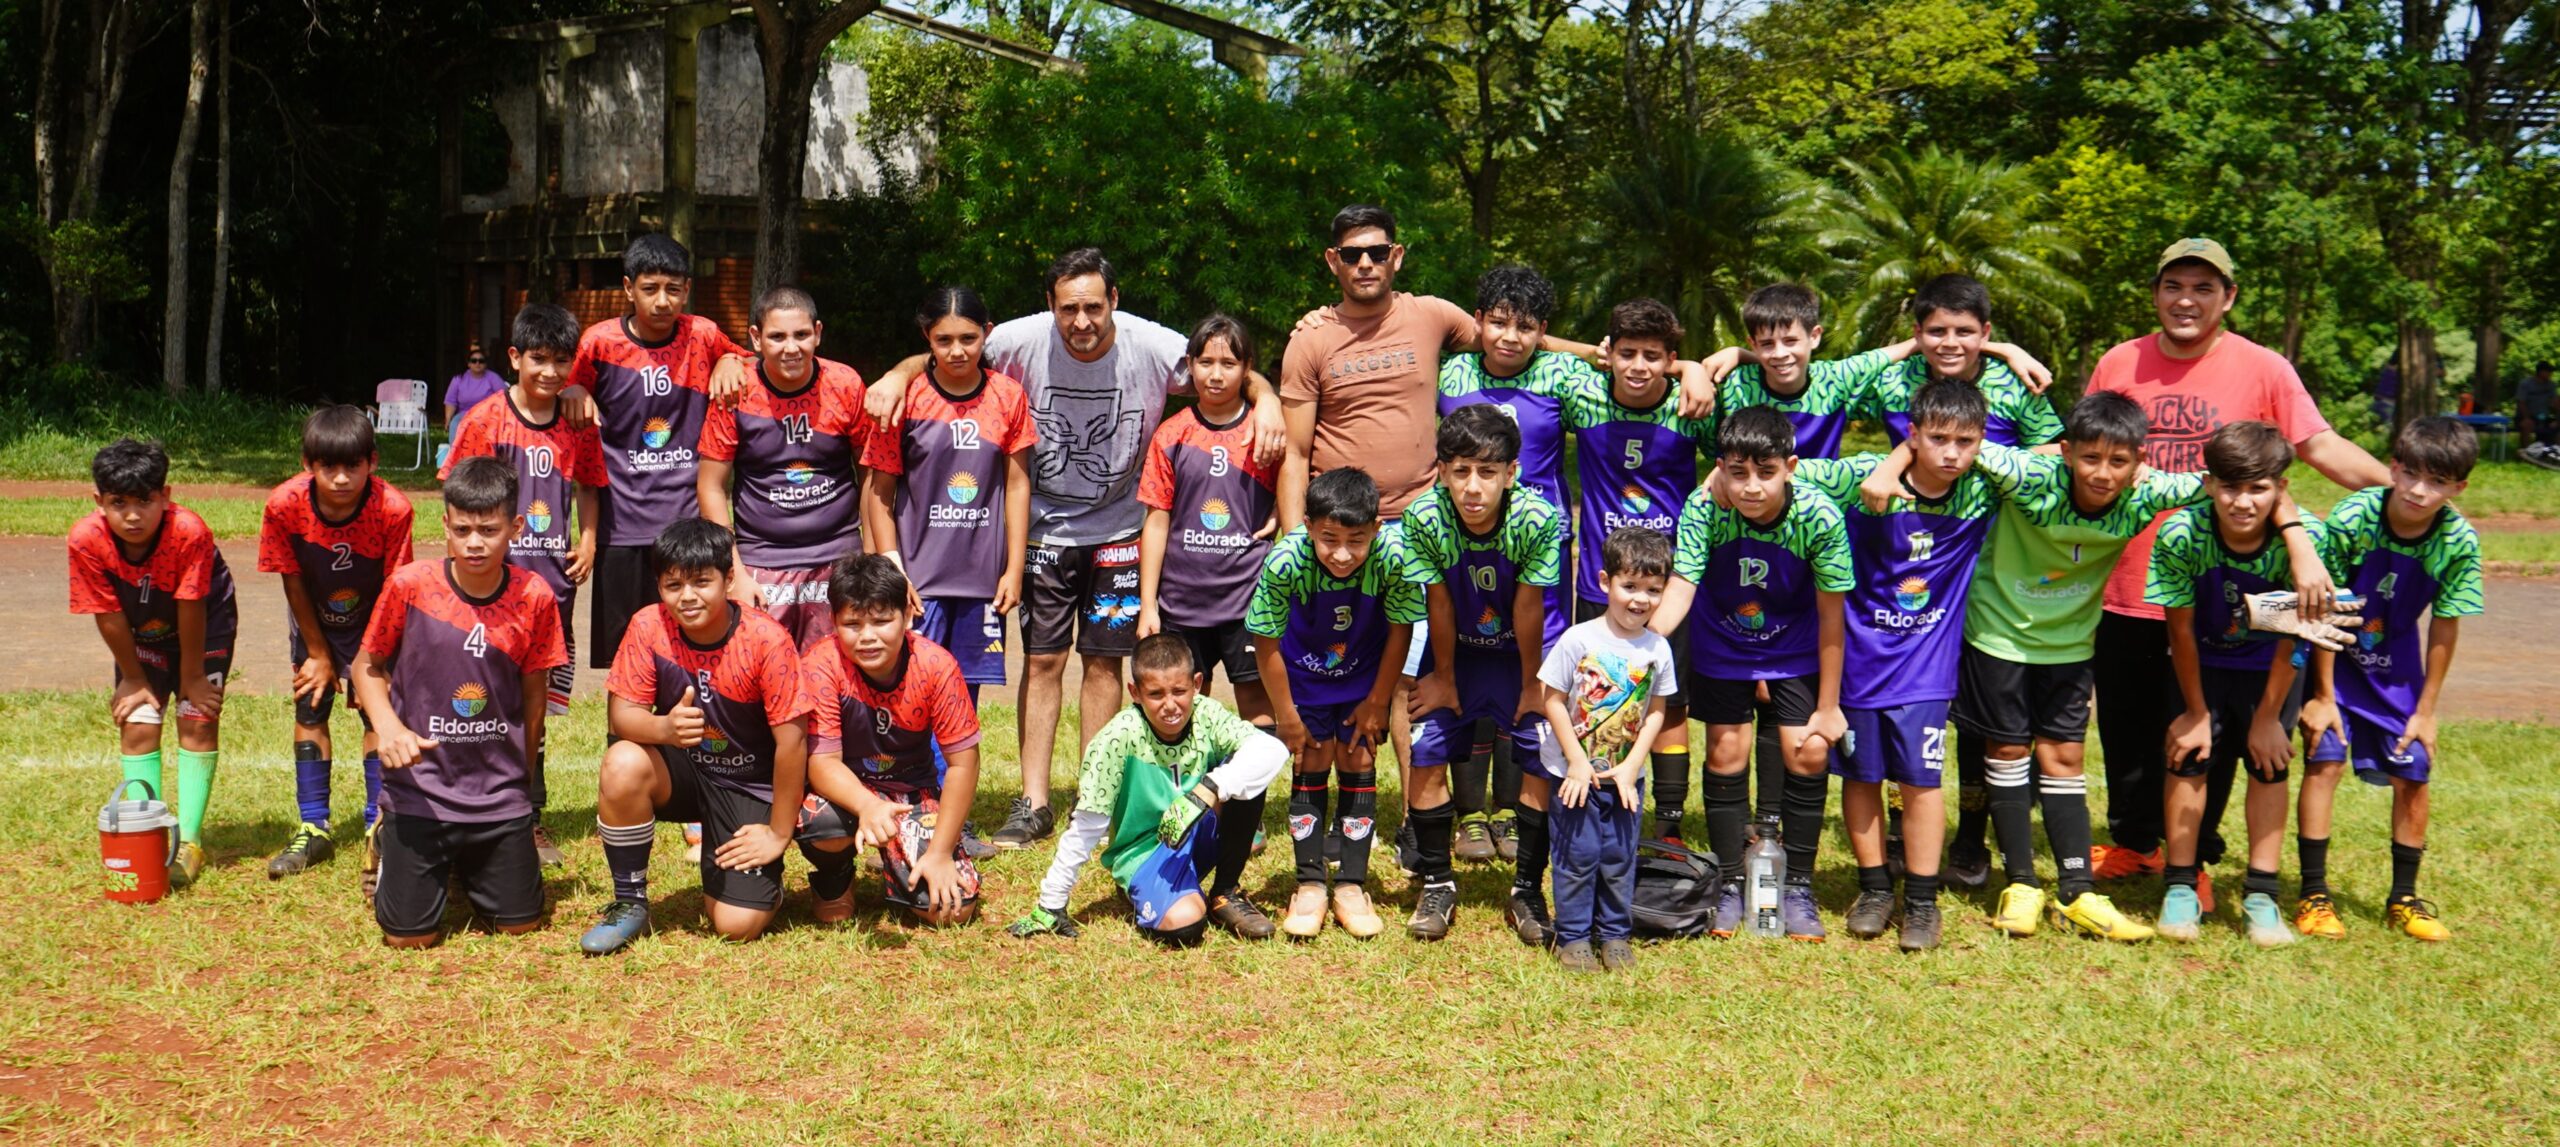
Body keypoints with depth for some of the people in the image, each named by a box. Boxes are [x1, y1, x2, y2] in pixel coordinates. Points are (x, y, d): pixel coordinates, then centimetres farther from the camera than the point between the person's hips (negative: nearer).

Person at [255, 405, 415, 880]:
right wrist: (318, 653, -8)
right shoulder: (284, 506, -28)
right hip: (314, 621, 2)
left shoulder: (393, 510, -32)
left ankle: (378, 827, 4)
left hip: (373, 621, -1)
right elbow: (293, 584, -14)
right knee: (309, 710, 1)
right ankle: (313, 830, 10)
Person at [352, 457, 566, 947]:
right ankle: (392, 847, 32)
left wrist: (523, 783, 9)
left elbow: (533, 696, 3)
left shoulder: (535, 598, -7)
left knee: (520, 925, 6)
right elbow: (368, 666, 2)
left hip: (501, 796, 2)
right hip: (419, 791, -1)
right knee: (410, 936, 0)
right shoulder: (410, 585, -11)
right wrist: (388, 727, -17)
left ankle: (468, 866, 36)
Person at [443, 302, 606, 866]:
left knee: (537, 704, 11)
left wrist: (588, 541, 3)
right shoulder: (485, 419, -4)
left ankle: (530, 818, 22)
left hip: (553, 579, 3)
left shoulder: (578, 427, 6)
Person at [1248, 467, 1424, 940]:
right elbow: (1266, 641, -19)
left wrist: (1377, 702, -6)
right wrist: (1286, 714, -10)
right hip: (1304, 674, -1)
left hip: (1364, 675, 1)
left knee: (1357, 763, 0)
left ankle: (1352, 887, 11)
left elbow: (1399, 631, -15)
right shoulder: (1286, 562, -35)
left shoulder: (1393, 557, -33)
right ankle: (1310, 886, 10)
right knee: (1312, 765, -1)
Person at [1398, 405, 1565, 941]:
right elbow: (1439, 604, -16)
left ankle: (1527, 890, 10)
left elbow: (1528, 605, -20)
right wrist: (1442, 678, -5)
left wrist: (1531, 683, -9)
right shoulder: (1424, 518, -27)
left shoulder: (1538, 519, -30)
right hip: (1456, 651, 1)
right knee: (1426, 753, -6)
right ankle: (1437, 884, 13)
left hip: (1519, 652, -1)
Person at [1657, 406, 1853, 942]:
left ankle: (1797, 888, 12)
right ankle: (1730, 885, 17)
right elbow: (1679, 591, -32)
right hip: (1722, 645, 0)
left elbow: (1830, 617, -19)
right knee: (1726, 754, 0)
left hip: (1796, 650, 0)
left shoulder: (1819, 516, -29)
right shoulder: (1703, 509, -28)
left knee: (1808, 754, -6)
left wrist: (1827, 707, -11)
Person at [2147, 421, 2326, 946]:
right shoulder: (2180, 534, -30)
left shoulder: (2301, 538, -30)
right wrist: (2196, 711, -9)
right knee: (2189, 753, -7)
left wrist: (2268, 715, -12)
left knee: (2268, 760, -5)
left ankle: (2260, 897, 5)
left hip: (2273, 664, 0)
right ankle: (2180, 888, 5)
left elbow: (2293, 636, -18)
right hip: (2203, 660, 0)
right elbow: (2181, 630, -17)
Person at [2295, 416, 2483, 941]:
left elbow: (2444, 628, -9)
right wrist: (2322, 695, -15)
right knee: (2325, 758, -12)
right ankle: (2313, 895, -2)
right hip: (2333, 656, -2)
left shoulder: (2459, 542, -19)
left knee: (2412, 774, 1)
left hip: (2396, 667, 3)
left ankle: (2403, 900, 18)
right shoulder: (2352, 518, -27)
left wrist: (2425, 709, -4)